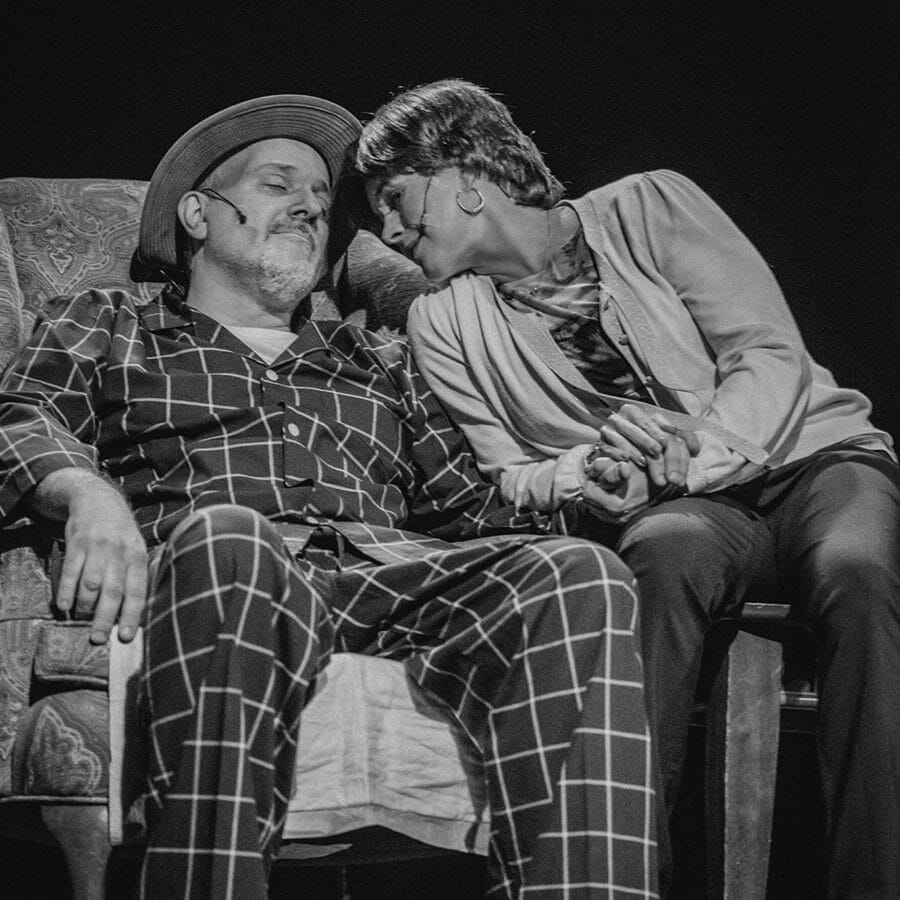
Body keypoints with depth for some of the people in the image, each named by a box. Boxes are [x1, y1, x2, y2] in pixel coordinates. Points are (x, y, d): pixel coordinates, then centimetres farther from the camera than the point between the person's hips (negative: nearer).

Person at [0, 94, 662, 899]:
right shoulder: (103, 326, 27)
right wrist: (89, 494, -17)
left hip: (394, 569, 3)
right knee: (230, 540, -41)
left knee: (577, 577, -28)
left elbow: (469, 506, 25)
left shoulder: (381, 362, 36)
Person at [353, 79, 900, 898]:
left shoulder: (647, 208, 0)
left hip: (809, 454, 0)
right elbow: (505, 477, 4)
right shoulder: (442, 323, 6)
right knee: (665, 553, -36)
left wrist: (691, 458, -25)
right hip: (675, 514, 0)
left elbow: (771, 359, -7)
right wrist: (577, 478, -19)